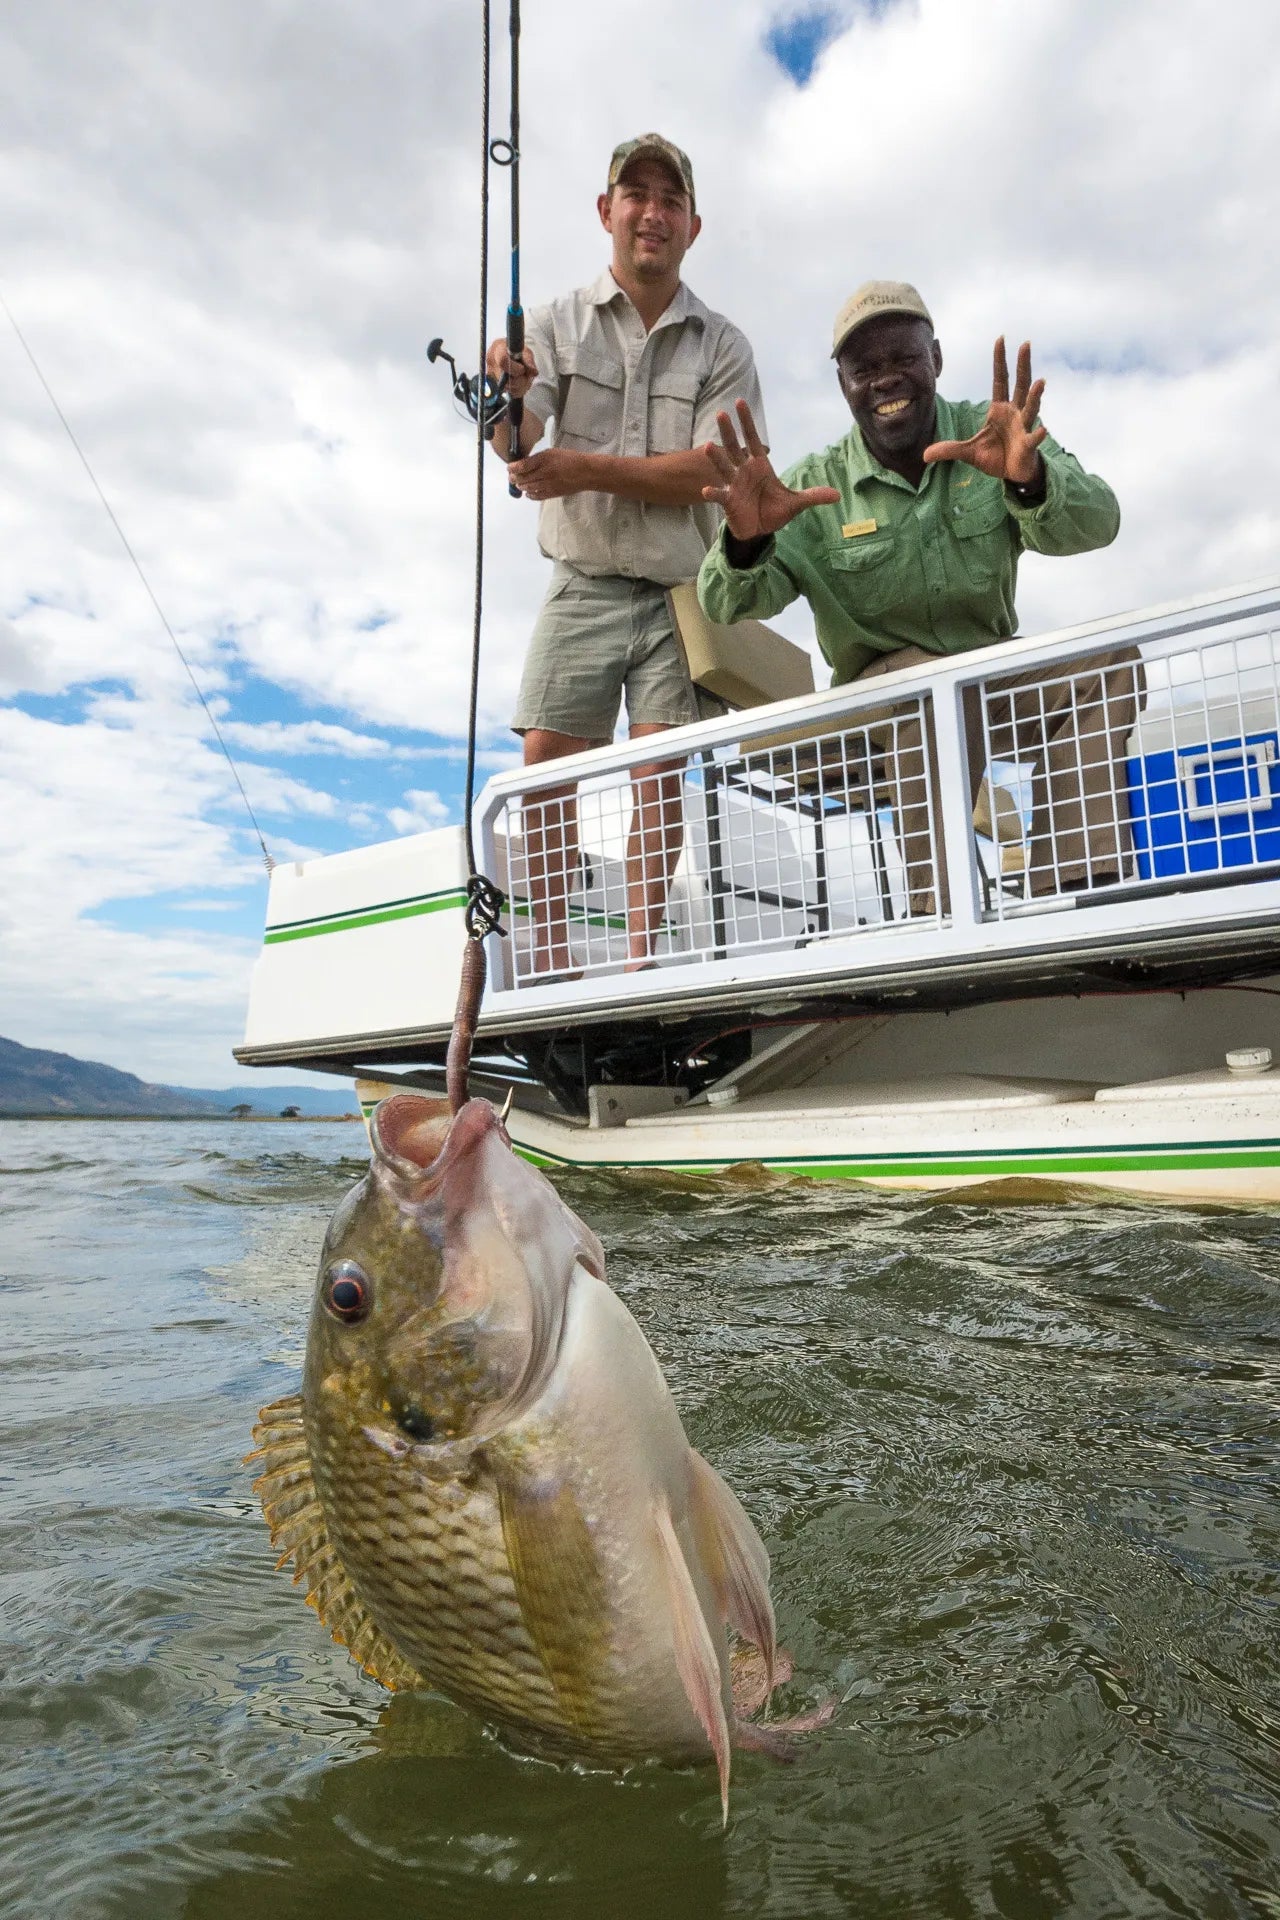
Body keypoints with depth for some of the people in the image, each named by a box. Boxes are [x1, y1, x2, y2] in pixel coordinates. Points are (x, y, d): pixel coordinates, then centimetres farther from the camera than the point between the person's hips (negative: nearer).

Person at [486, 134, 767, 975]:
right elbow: (516, 445, -7)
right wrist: (509, 396, -31)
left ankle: (644, 962, -2)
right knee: (546, 763, -8)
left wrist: (586, 471, -18)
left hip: (681, 591, 0)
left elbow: (710, 470, -8)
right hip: (584, 584, 1)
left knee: (660, 770, -6)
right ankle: (550, 962, -2)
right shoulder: (559, 324, 7)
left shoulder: (722, 346, 6)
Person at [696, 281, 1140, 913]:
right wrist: (746, 541, -42)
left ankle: (1074, 897, -23)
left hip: (993, 677, 3)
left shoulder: (995, 435, -2)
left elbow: (1094, 523, -20)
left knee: (1107, 660, -19)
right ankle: (942, 917, -30)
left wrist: (1030, 480, -44)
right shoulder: (816, 486, -5)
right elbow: (728, 604, -17)